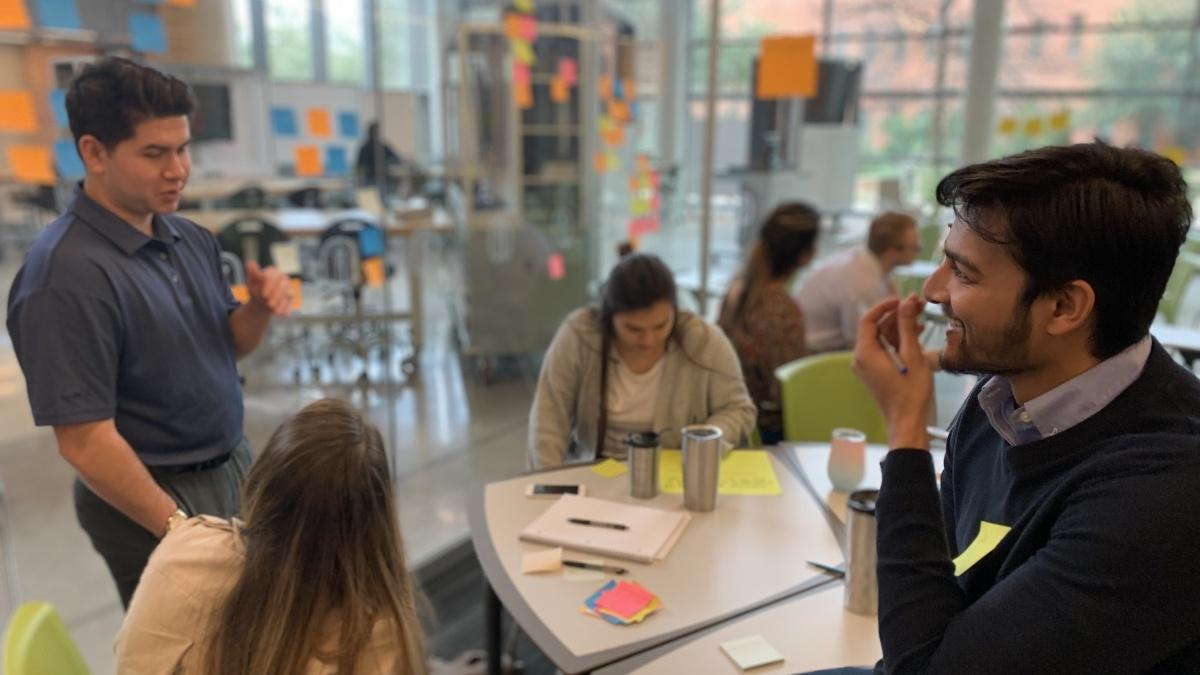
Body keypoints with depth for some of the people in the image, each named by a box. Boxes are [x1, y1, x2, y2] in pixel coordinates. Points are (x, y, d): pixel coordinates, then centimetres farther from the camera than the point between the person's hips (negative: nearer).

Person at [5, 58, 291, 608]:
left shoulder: (191, 239, 1)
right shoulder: (68, 272, -23)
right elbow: (84, 441, -23)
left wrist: (260, 310, -9)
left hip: (233, 467, 7)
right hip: (152, 499, -7)